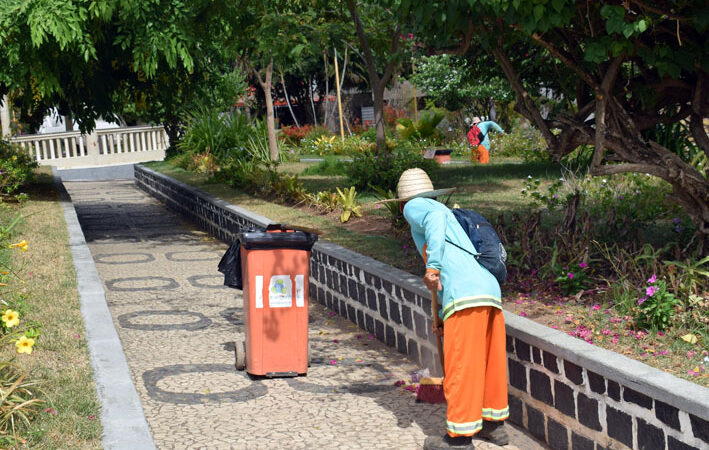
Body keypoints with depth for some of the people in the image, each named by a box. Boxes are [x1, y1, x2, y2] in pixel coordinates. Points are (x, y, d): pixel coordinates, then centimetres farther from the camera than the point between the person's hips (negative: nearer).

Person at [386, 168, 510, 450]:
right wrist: (444, 317, 43)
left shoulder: (414, 208, 11)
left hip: (465, 295, -8)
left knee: (459, 366, -2)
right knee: (490, 362, 18)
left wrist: (432, 266, -20)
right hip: (489, 290, 8)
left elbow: (434, 217, -13)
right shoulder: (448, 213, 34)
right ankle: (495, 423, 31)